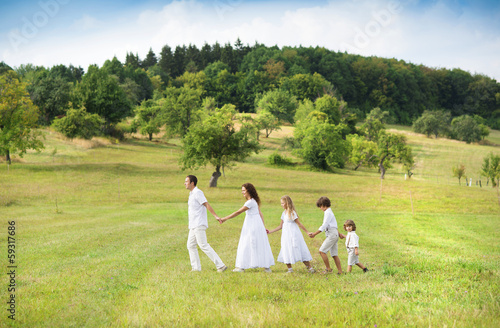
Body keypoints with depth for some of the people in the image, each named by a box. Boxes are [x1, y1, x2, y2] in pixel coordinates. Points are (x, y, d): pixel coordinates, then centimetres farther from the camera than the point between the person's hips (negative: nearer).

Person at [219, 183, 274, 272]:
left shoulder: (250, 202, -17)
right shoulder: (254, 201, 13)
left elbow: (238, 212, -17)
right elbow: (260, 214, 15)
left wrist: (225, 219, -15)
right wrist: (263, 227, 17)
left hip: (253, 226, -9)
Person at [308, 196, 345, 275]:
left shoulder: (328, 212, -10)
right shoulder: (329, 212, 21)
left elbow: (324, 226, -16)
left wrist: (315, 234, -17)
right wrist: (339, 234, 37)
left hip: (332, 234, -10)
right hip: (334, 235, 10)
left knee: (322, 251, -13)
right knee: (334, 254, 6)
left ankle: (328, 269, -9)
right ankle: (340, 271, 5)